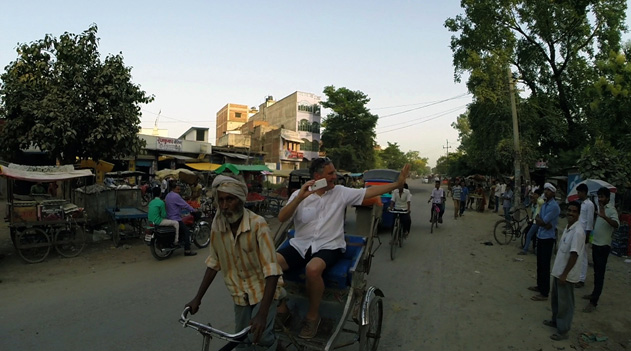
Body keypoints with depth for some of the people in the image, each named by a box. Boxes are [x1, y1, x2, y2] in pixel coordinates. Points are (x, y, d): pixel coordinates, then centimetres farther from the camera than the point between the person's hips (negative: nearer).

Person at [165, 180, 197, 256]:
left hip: (169, 218, 10)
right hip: (176, 219, -10)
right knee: (187, 232, -6)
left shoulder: (167, 196, 12)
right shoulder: (176, 196, -17)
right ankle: (187, 251, -10)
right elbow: (185, 205, -16)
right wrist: (194, 210, -6)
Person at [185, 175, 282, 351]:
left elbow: (271, 270, -29)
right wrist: (197, 298, 0)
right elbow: (213, 264, 1)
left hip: (263, 289, -4)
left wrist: (262, 313, -35)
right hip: (240, 292, 4)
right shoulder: (217, 226, -13)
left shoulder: (257, 224, -27)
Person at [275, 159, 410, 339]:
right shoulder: (299, 194, 1)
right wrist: (300, 198, -24)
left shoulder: (341, 192, 2)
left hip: (328, 246, -1)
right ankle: (282, 307, 2)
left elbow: (369, 191, 2)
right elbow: (281, 218, -10)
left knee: (313, 269, -35)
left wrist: (398, 183, -2)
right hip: (300, 245, 2)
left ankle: (313, 315, -7)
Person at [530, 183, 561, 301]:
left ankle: (544, 293, 3)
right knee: (539, 264, 18)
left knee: (545, 266, -4)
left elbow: (543, 221, -20)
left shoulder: (554, 206, -18)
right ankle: (540, 286, 31)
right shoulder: (544, 204, 11)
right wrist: (544, 224, -13)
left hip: (548, 238, -9)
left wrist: (539, 219, 0)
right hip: (540, 236, 9)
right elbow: (537, 220, 6)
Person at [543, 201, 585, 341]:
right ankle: (555, 320, 40)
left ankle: (563, 330, 18)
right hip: (558, 270, 9)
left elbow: (574, 255, -23)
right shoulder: (567, 228, 6)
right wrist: (559, 271, 18)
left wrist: (565, 274, -20)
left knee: (565, 302, 5)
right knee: (555, 298, 22)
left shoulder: (578, 231, -22)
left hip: (567, 274, -9)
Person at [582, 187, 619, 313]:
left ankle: (593, 302, -5)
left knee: (599, 273, -6)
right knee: (596, 271, 18)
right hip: (596, 244, 8)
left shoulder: (611, 210, -15)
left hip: (603, 245, -8)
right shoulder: (600, 208, 11)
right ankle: (595, 293, 30)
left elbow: (616, 224, -35)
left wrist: (604, 216, -50)